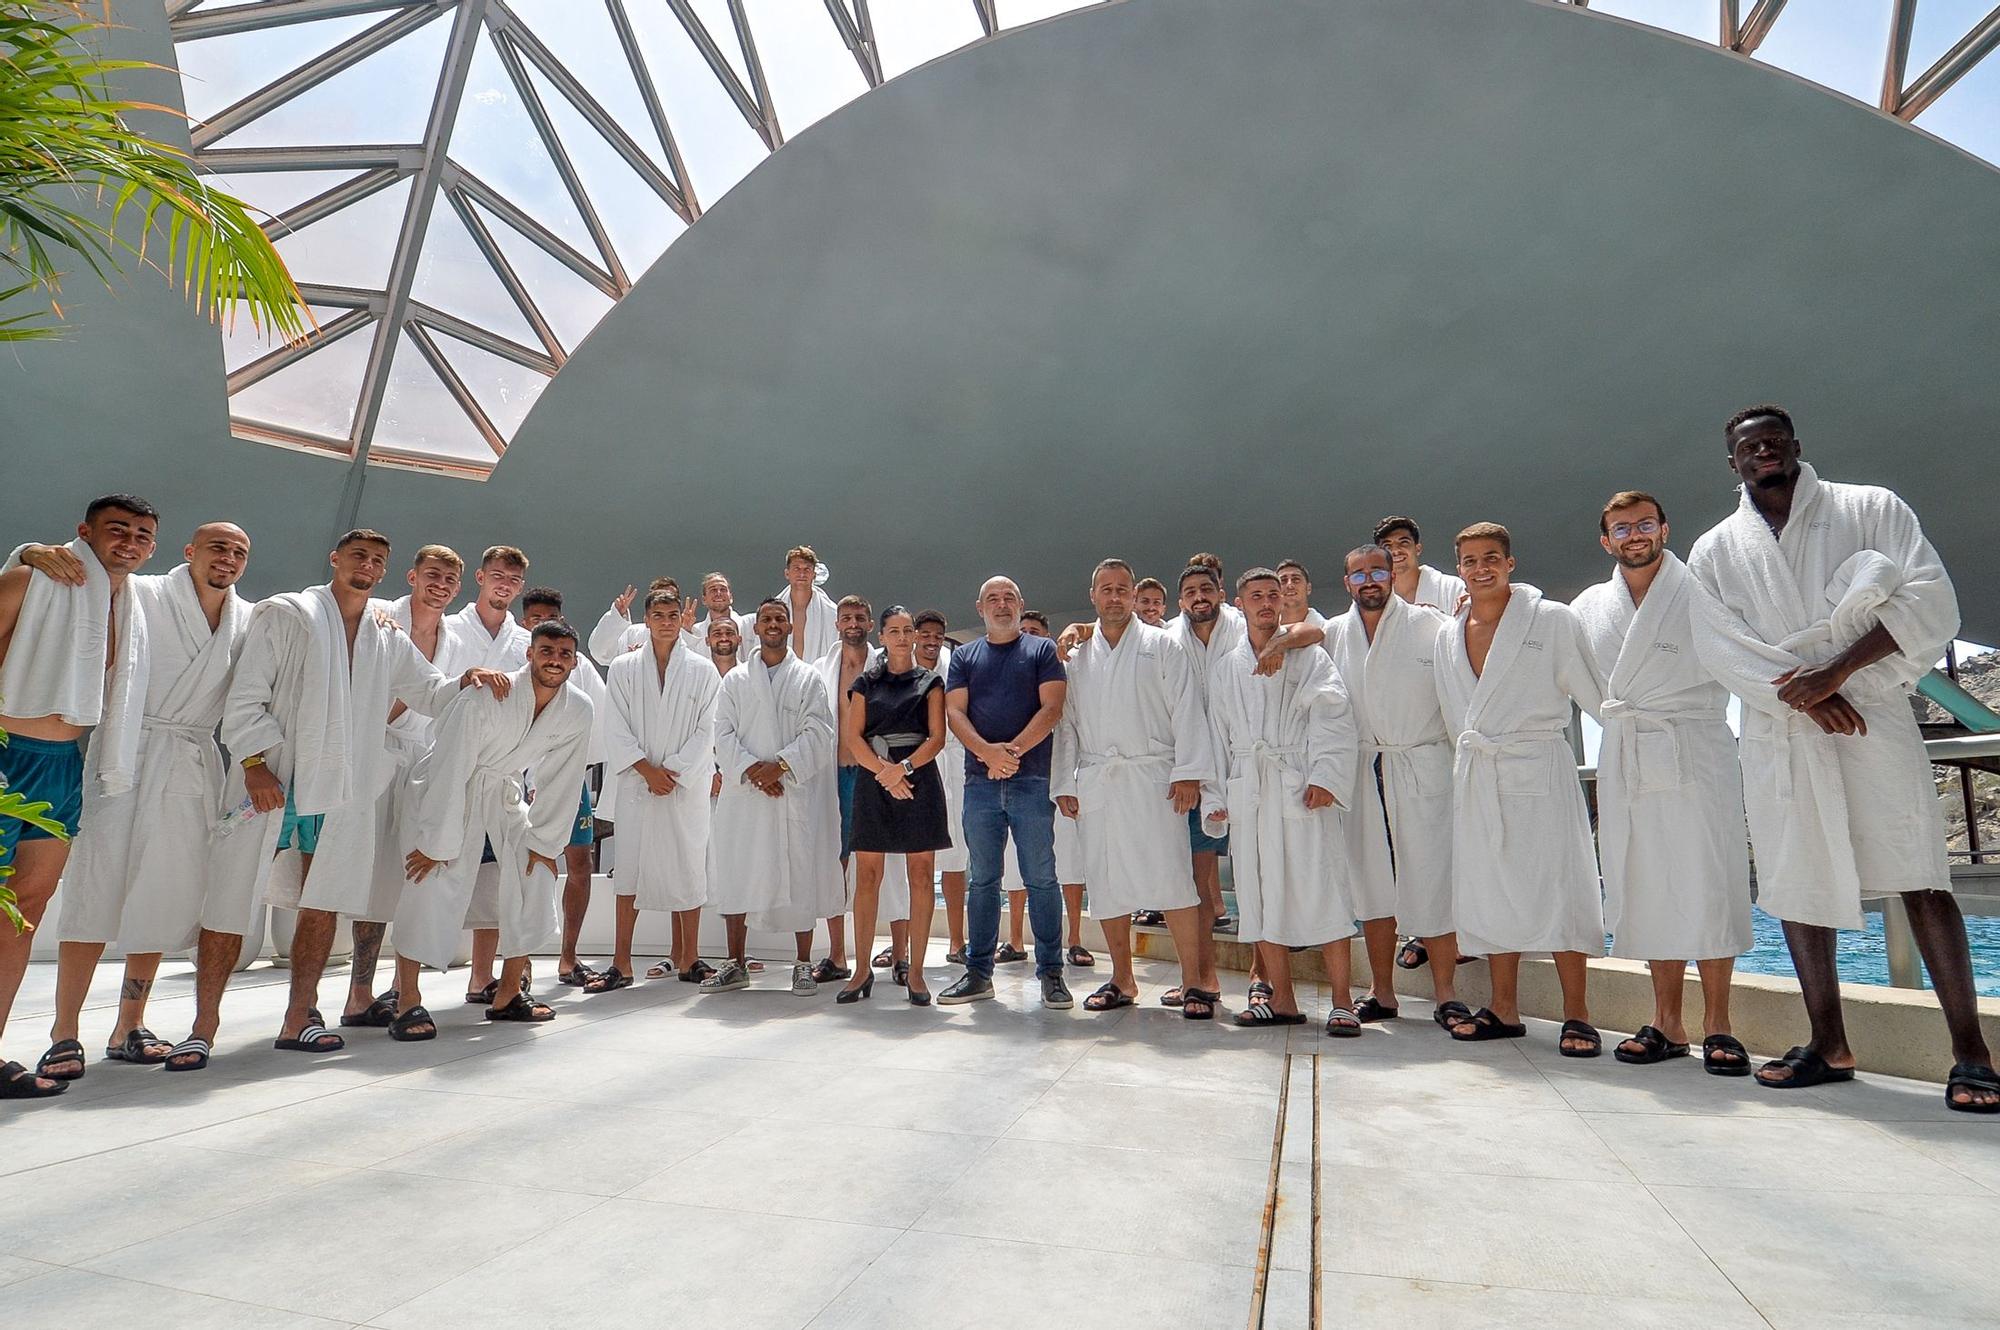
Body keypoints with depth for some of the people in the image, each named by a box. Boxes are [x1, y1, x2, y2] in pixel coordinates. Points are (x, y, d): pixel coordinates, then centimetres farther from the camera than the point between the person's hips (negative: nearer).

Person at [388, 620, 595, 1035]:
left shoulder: (579, 711, -15)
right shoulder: (485, 698, -29)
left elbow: (562, 782, -4)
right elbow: (451, 771, -26)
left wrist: (544, 842, -2)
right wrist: (437, 844, -22)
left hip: (506, 790, 5)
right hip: (449, 790, -5)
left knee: (535, 880, -1)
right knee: (431, 884, -18)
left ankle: (509, 995, 11)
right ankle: (407, 1001, -5)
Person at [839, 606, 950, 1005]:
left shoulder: (929, 682, 9)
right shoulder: (866, 683, 13)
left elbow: (937, 737, -1)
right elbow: (852, 736, 2)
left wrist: (903, 767, -16)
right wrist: (883, 770, -12)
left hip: (919, 781, -1)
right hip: (873, 782, 1)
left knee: (920, 876, 0)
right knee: (866, 876, 1)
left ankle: (915, 972, 7)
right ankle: (862, 970, 9)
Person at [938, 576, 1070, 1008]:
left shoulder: (1042, 650, 8)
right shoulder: (964, 656, 15)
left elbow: (1052, 707, -4)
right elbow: (954, 711, 3)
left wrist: (1012, 750, -16)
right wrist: (986, 751, -15)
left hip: (1032, 780, -2)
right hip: (980, 782, 3)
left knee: (1041, 878, 0)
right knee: (982, 880, 8)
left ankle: (1051, 973, 9)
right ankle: (978, 973, 16)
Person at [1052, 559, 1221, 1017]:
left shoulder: (1161, 645, 8)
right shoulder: (1077, 658, 17)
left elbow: (1187, 712, 1)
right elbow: (1066, 724, 16)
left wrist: (1188, 773, -9)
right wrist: (1064, 785, 8)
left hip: (1151, 776, -3)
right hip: (1094, 781, 4)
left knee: (1171, 878, -9)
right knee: (1106, 883, 7)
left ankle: (1195, 981, -1)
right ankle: (1122, 980, 19)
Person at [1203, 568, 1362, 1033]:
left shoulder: (1309, 656, 8)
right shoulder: (1224, 668, 18)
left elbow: (1332, 719, -4)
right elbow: (1217, 733, 16)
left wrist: (1324, 777, -17)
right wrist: (1215, 796, 8)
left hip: (1300, 785, -4)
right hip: (1247, 789, 4)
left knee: (1320, 888, -7)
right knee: (1259, 894, 5)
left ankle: (1341, 1002, 0)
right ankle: (1282, 1000, 14)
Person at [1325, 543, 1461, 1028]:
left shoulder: (1430, 625, -1)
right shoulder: (1333, 634, 9)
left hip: (1423, 769, -3)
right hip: (1361, 773, 3)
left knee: (1430, 883, -2)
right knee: (1371, 884, 9)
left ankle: (1445, 996, 10)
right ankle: (1381, 994, 19)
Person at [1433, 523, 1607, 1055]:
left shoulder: (1553, 620, -4)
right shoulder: (1448, 636, 10)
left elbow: (1596, 694, -1)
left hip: (1538, 767, -5)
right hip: (1476, 773, 5)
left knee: (1555, 883, -4)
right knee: (1489, 890, 8)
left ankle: (1576, 1013, 6)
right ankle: (1504, 1009, 19)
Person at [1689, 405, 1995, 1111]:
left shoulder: (1870, 509, 8)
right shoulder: (1714, 552, 11)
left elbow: (1930, 598, -3)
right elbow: (1720, 646, 1)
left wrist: (1836, 669, -14)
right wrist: (1802, 694, -13)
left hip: (1870, 714, -2)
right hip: (1777, 731, 2)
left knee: (1919, 879, -9)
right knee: (1794, 883, 5)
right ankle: (1828, 1044, 15)